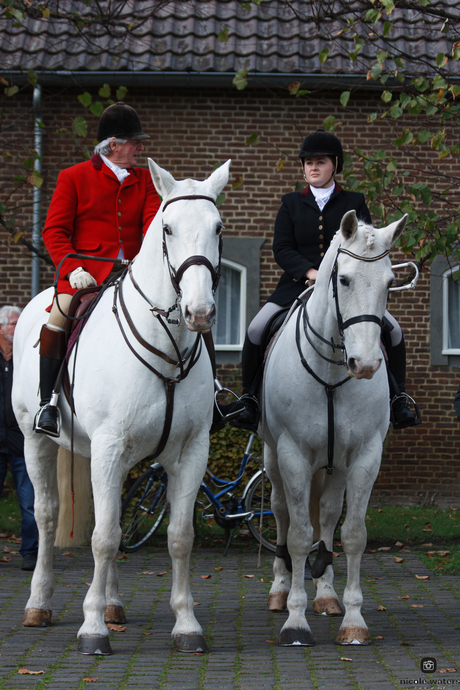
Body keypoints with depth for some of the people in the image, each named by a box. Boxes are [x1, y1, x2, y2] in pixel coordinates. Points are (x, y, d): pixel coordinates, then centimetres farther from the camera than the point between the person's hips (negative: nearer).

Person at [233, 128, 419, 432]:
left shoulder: (355, 203, 10)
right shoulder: (291, 204, 11)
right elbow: (282, 249, 1)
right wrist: (310, 272, -17)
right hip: (298, 286, 0)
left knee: (394, 332, -16)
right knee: (256, 330, -19)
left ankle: (398, 400, 1)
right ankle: (250, 400, -4)